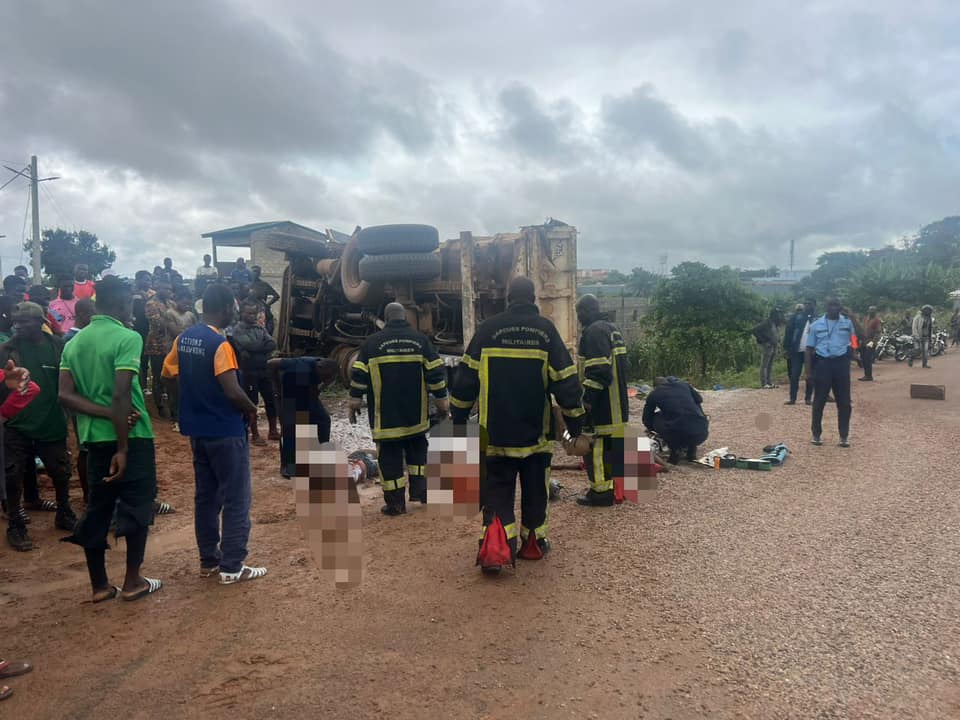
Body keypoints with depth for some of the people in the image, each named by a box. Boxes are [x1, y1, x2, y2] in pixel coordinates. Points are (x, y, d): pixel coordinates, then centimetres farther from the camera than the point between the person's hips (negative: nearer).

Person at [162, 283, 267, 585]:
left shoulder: (183, 339, 5)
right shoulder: (220, 344, -19)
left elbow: (168, 374, 15)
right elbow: (233, 392, -25)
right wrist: (252, 410, -7)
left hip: (196, 429, 8)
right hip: (226, 431, -8)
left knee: (206, 496, 16)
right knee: (235, 500, 2)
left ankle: (208, 560, 25)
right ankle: (232, 567, 8)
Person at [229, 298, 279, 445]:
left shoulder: (260, 328, 11)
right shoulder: (237, 330, -7)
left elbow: (273, 344, -4)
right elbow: (249, 345, -23)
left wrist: (257, 348, -17)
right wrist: (264, 346, -7)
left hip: (263, 369, 6)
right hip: (248, 371, -6)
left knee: (271, 399, 9)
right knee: (252, 403, 2)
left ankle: (273, 431, 22)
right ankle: (255, 435, 12)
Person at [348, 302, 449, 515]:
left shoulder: (372, 342, 0)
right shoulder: (421, 339, 2)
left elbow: (359, 375, -1)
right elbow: (436, 372, 0)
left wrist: (354, 401, 7)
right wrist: (441, 400, 7)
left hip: (386, 415, -2)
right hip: (416, 414, 2)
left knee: (389, 456, 4)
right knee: (417, 449, 21)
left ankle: (396, 503, 7)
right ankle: (419, 491, 16)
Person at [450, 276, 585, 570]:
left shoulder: (488, 328, -3)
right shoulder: (546, 329, -2)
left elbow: (466, 377, 1)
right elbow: (565, 378, -3)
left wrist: (458, 417, 12)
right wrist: (575, 420, 6)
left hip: (496, 432, -1)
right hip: (536, 431, 1)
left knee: (497, 490, 4)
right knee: (535, 488, 17)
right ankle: (533, 541, 27)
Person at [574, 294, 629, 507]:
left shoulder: (594, 332, -15)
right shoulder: (612, 329, 17)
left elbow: (598, 370, -24)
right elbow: (622, 366, 22)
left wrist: (587, 398, -22)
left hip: (600, 404, -10)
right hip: (617, 403, 10)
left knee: (596, 446, -4)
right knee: (612, 445, 16)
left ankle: (601, 491, 0)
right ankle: (612, 487, 25)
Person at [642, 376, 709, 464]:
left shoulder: (654, 393, 14)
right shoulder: (684, 384, 22)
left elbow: (647, 420, 24)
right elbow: (699, 399, 38)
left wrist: (652, 428, 46)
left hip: (677, 434, -4)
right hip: (701, 434, 4)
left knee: (655, 418, 22)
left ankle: (675, 452, 15)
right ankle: (692, 450, 23)